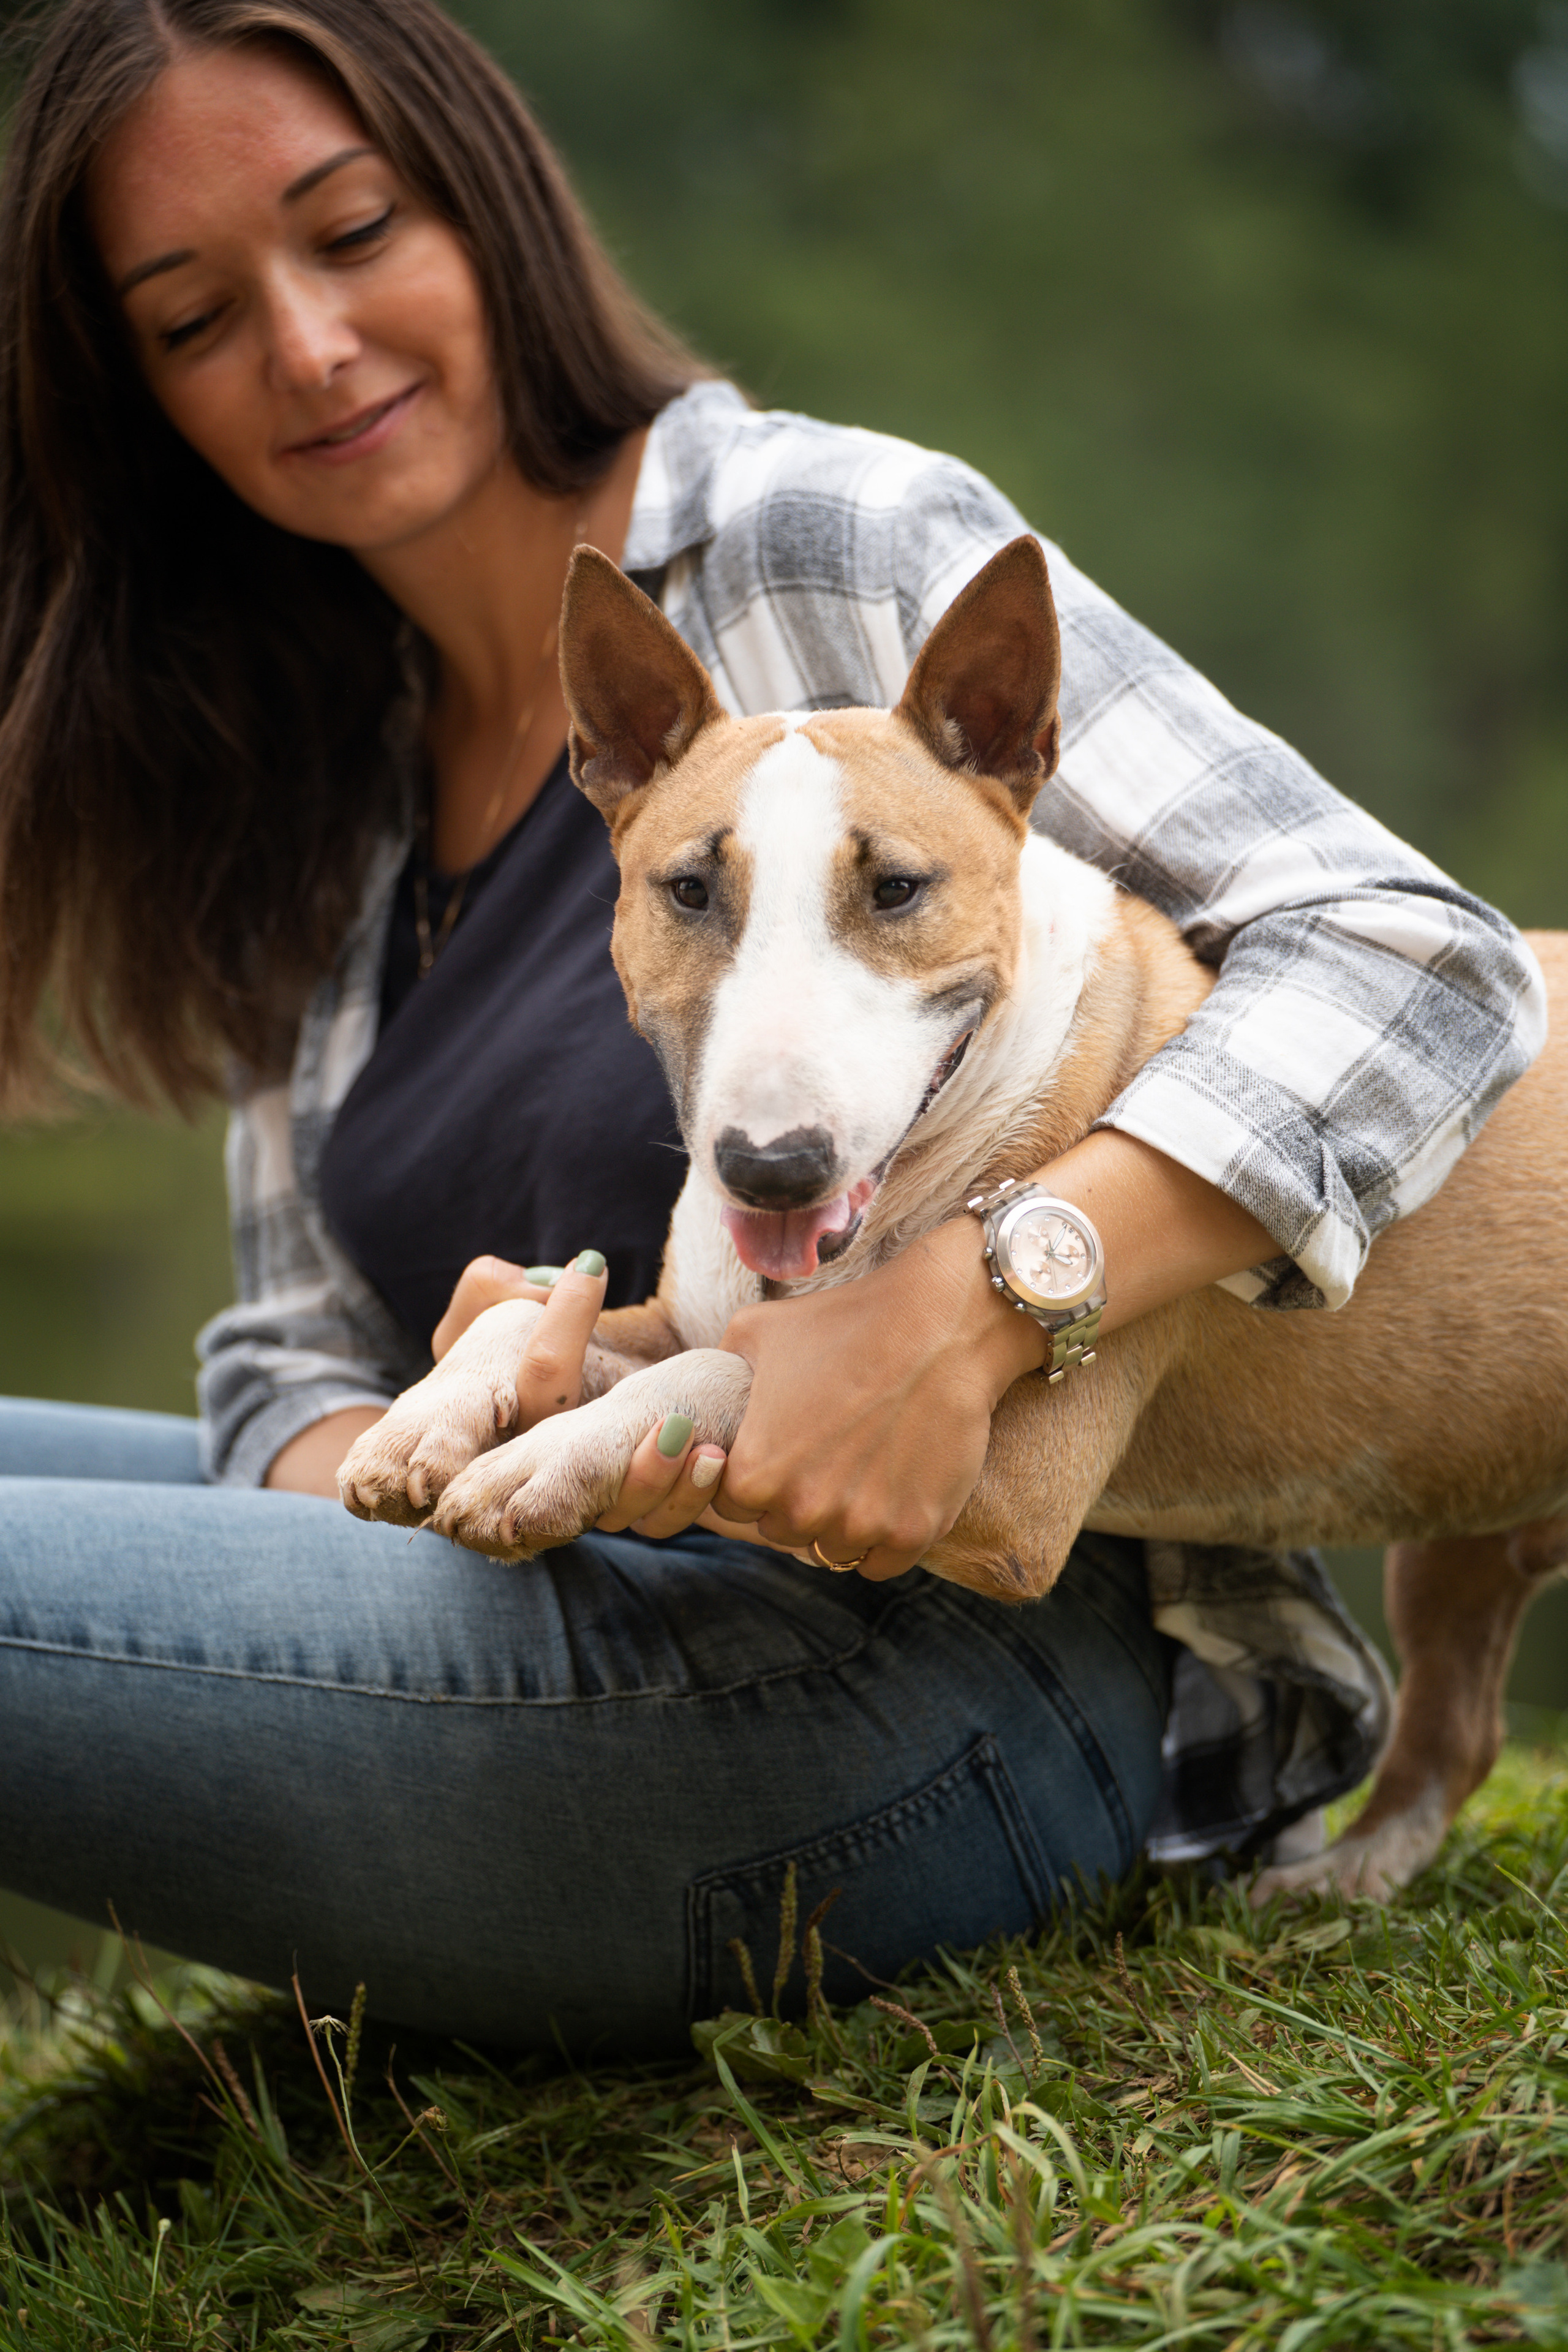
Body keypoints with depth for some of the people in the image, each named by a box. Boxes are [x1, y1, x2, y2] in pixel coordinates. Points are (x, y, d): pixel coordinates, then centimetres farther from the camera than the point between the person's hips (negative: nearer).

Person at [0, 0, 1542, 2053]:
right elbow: (295, 1374, 14)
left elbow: (1415, 964, -12)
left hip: (924, 1652, -7)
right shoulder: (326, 803, 16)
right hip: (574, 1597, 7)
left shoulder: (825, 539, -4)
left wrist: (965, 1310, -27)